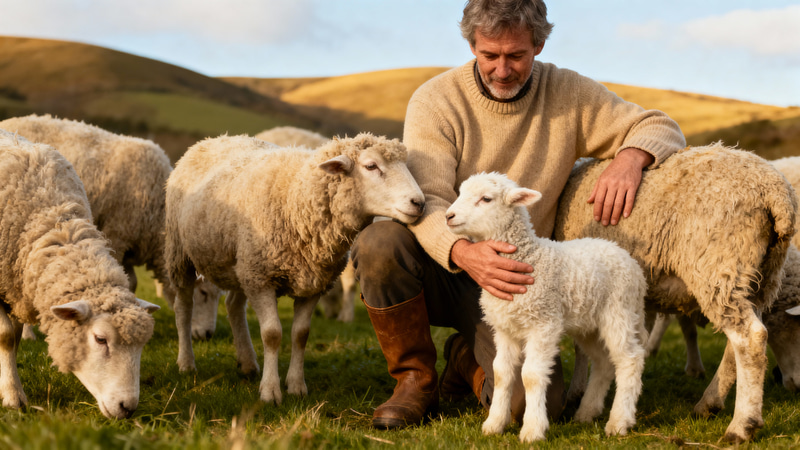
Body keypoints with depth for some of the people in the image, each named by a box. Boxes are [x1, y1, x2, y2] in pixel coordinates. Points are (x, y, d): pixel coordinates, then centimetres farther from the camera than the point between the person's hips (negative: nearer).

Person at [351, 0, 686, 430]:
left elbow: (662, 128, 2)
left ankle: (469, 357, 16)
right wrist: (464, 253, -44)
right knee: (379, 241, -35)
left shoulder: (568, 94, -2)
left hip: (514, 282, 1)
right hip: (443, 266, -1)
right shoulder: (435, 100, -11)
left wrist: (629, 158, -24)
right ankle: (416, 380, -10)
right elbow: (427, 203, -22)